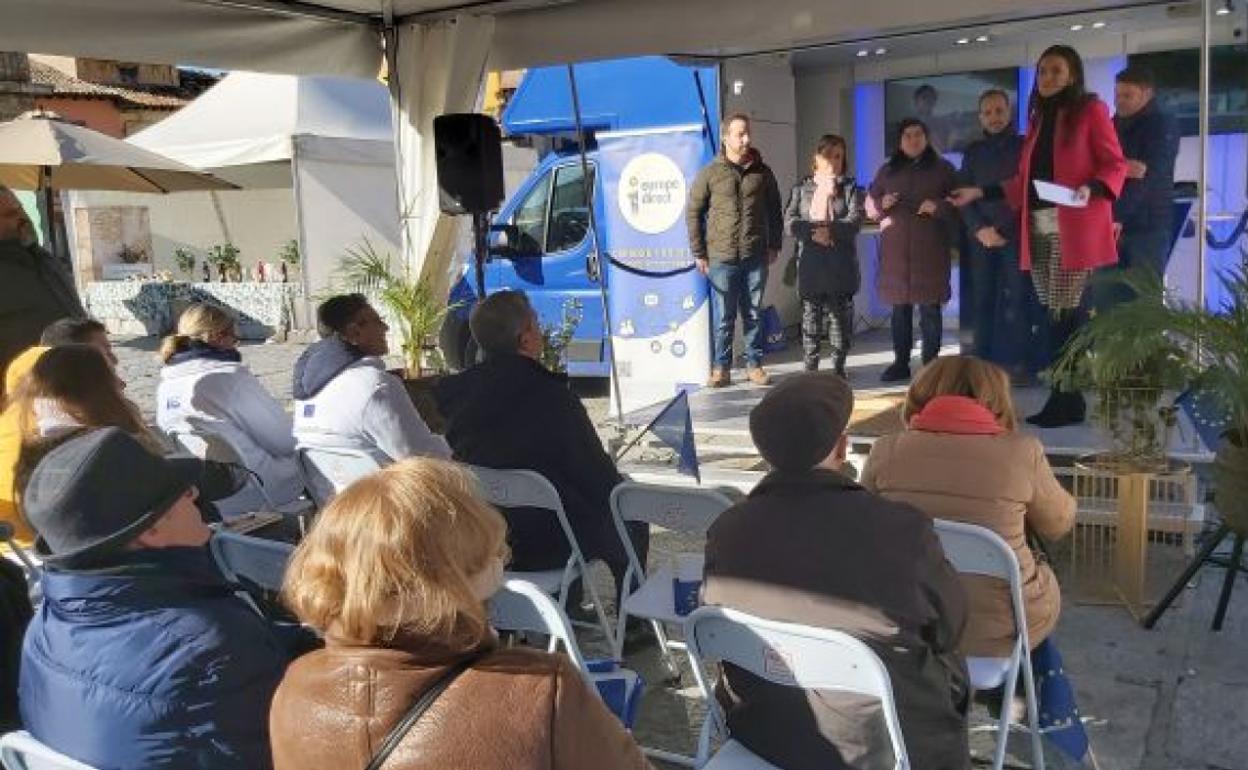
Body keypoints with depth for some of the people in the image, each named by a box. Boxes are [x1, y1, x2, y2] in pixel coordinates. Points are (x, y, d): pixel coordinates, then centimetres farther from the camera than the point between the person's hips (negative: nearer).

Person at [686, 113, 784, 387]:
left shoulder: (762, 173, 7)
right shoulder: (710, 174, 0)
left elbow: (774, 211, 15)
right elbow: (693, 213, 2)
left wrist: (774, 245, 9)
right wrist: (698, 253, -2)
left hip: (756, 257, 2)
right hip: (721, 258, -2)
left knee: (754, 314, 9)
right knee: (723, 316, 3)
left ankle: (754, 364, 19)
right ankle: (721, 367, 12)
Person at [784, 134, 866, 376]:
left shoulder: (851, 188, 9)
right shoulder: (801, 188, 11)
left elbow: (854, 221, -6)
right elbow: (790, 221, -1)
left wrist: (830, 230, -21)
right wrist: (813, 232, -17)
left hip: (841, 265, 0)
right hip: (810, 265, 0)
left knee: (840, 315, 3)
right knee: (811, 316, 1)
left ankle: (839, 367, 13)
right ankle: (810, 368, 7)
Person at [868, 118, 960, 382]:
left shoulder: (943, 168, 7)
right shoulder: (887, 171, 14)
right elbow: (869, 207, 15)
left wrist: (938, 207, -16)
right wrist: (882, 204, -6)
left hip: (930, 250, -2)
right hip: (895, 250, 3)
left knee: (930, 309, -3)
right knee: (900, 308, 6)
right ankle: (900, 363, 12)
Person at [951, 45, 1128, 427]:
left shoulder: (1091, 110, 3)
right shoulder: (1038, 117, 22)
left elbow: (1115, 165, -3)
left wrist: (1090, 188, -21)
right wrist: (980, 192, 14)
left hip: (1075, 227, -6)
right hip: (1038, 226, 6)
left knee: (1065, 313, -10)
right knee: (1055, 314, 3)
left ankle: (1067, 400, -5)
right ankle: (1066, 398, 6)